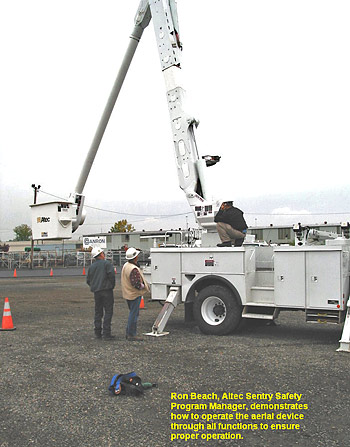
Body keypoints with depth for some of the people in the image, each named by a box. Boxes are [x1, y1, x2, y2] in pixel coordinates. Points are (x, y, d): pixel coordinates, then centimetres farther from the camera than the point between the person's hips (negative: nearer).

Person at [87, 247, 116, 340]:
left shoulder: (91, 266, 12)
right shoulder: (106, 263, -6)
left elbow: (88, 280, 13)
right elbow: (111, 275, -16)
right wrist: (112, 286, -2)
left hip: (96, 291, 6)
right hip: (106, 290, -6)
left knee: (98, 312, 14)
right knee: (108, 311, -3)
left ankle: (97, 332, 16)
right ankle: (106, 333, -7)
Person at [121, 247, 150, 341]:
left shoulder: (125, 265, 7)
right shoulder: (134, 269, -25)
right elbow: (137, 284, -27)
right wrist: (143, 286, -8)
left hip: (128, 294, 10)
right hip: (134, 294, -10)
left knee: (132, 313, 19)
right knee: (134, 314, -2)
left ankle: (129, 333, 26)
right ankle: (131, 335, 4)